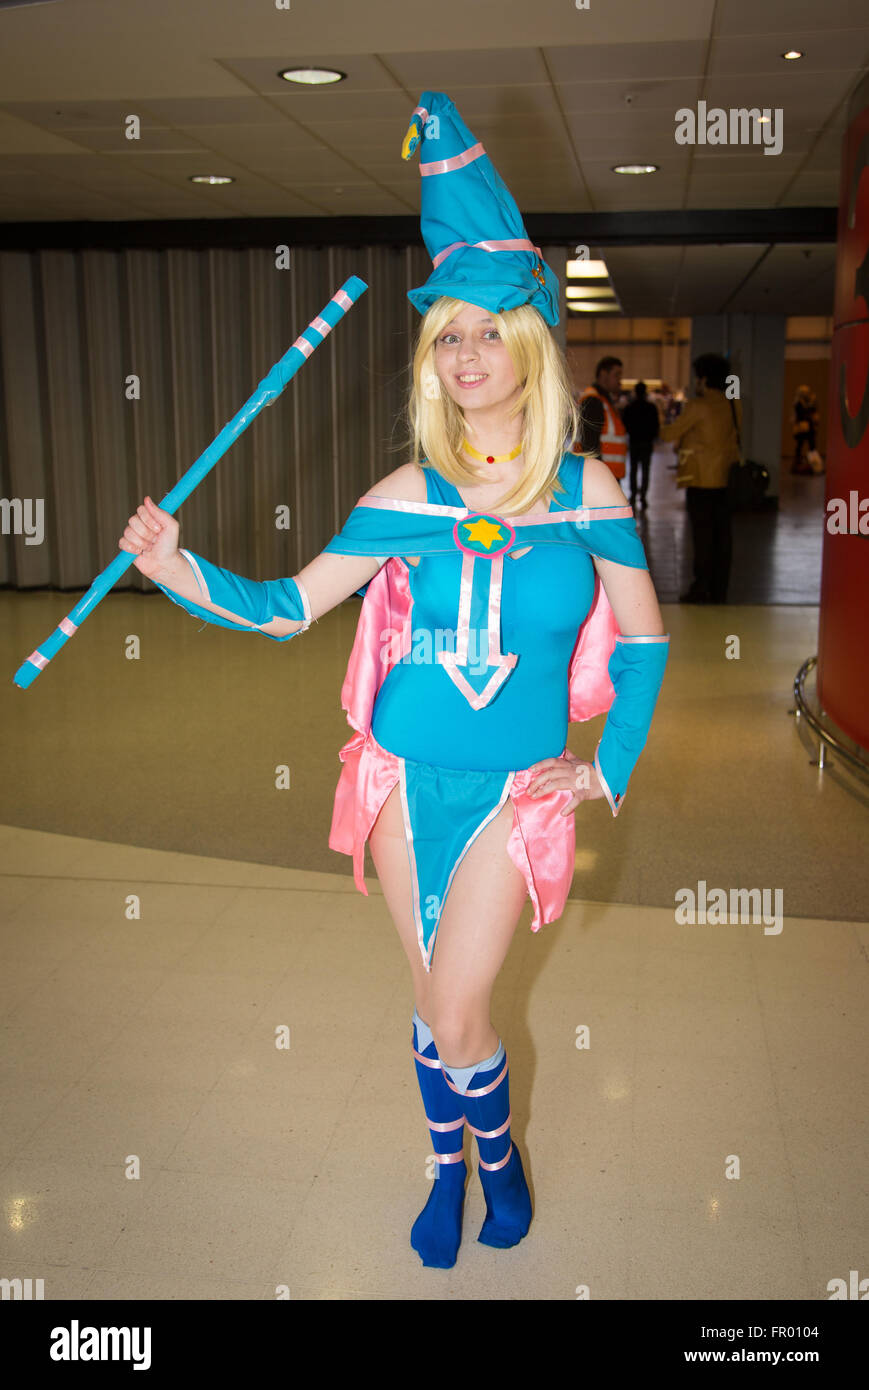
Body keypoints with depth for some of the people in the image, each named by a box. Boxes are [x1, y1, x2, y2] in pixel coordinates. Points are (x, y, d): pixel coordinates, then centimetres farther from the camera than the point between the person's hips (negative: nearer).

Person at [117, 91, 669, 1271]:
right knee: (437, 1003, 15)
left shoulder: (586, 492, -7)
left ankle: (499, 1152, 32)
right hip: (404, 778, 2)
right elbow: (288, 607, -3)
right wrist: (181, 572, -18)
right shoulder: (409, 495, -5)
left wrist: (610, 770, -1)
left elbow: (644, 642, 3)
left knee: (457, 1017, -2)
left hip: (514, 793, -1)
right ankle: (452, 1167, 42)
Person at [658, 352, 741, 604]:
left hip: (702, 480, -6)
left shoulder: (698, 406, -12)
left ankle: (701, 589, 1)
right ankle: (719, 590, 14)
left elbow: (670, 434, -10)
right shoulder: (734, 405, 9)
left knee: (702, 535, -2)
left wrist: (664, 430, 14)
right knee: (722, 534, 9)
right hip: (727, 479, 7)